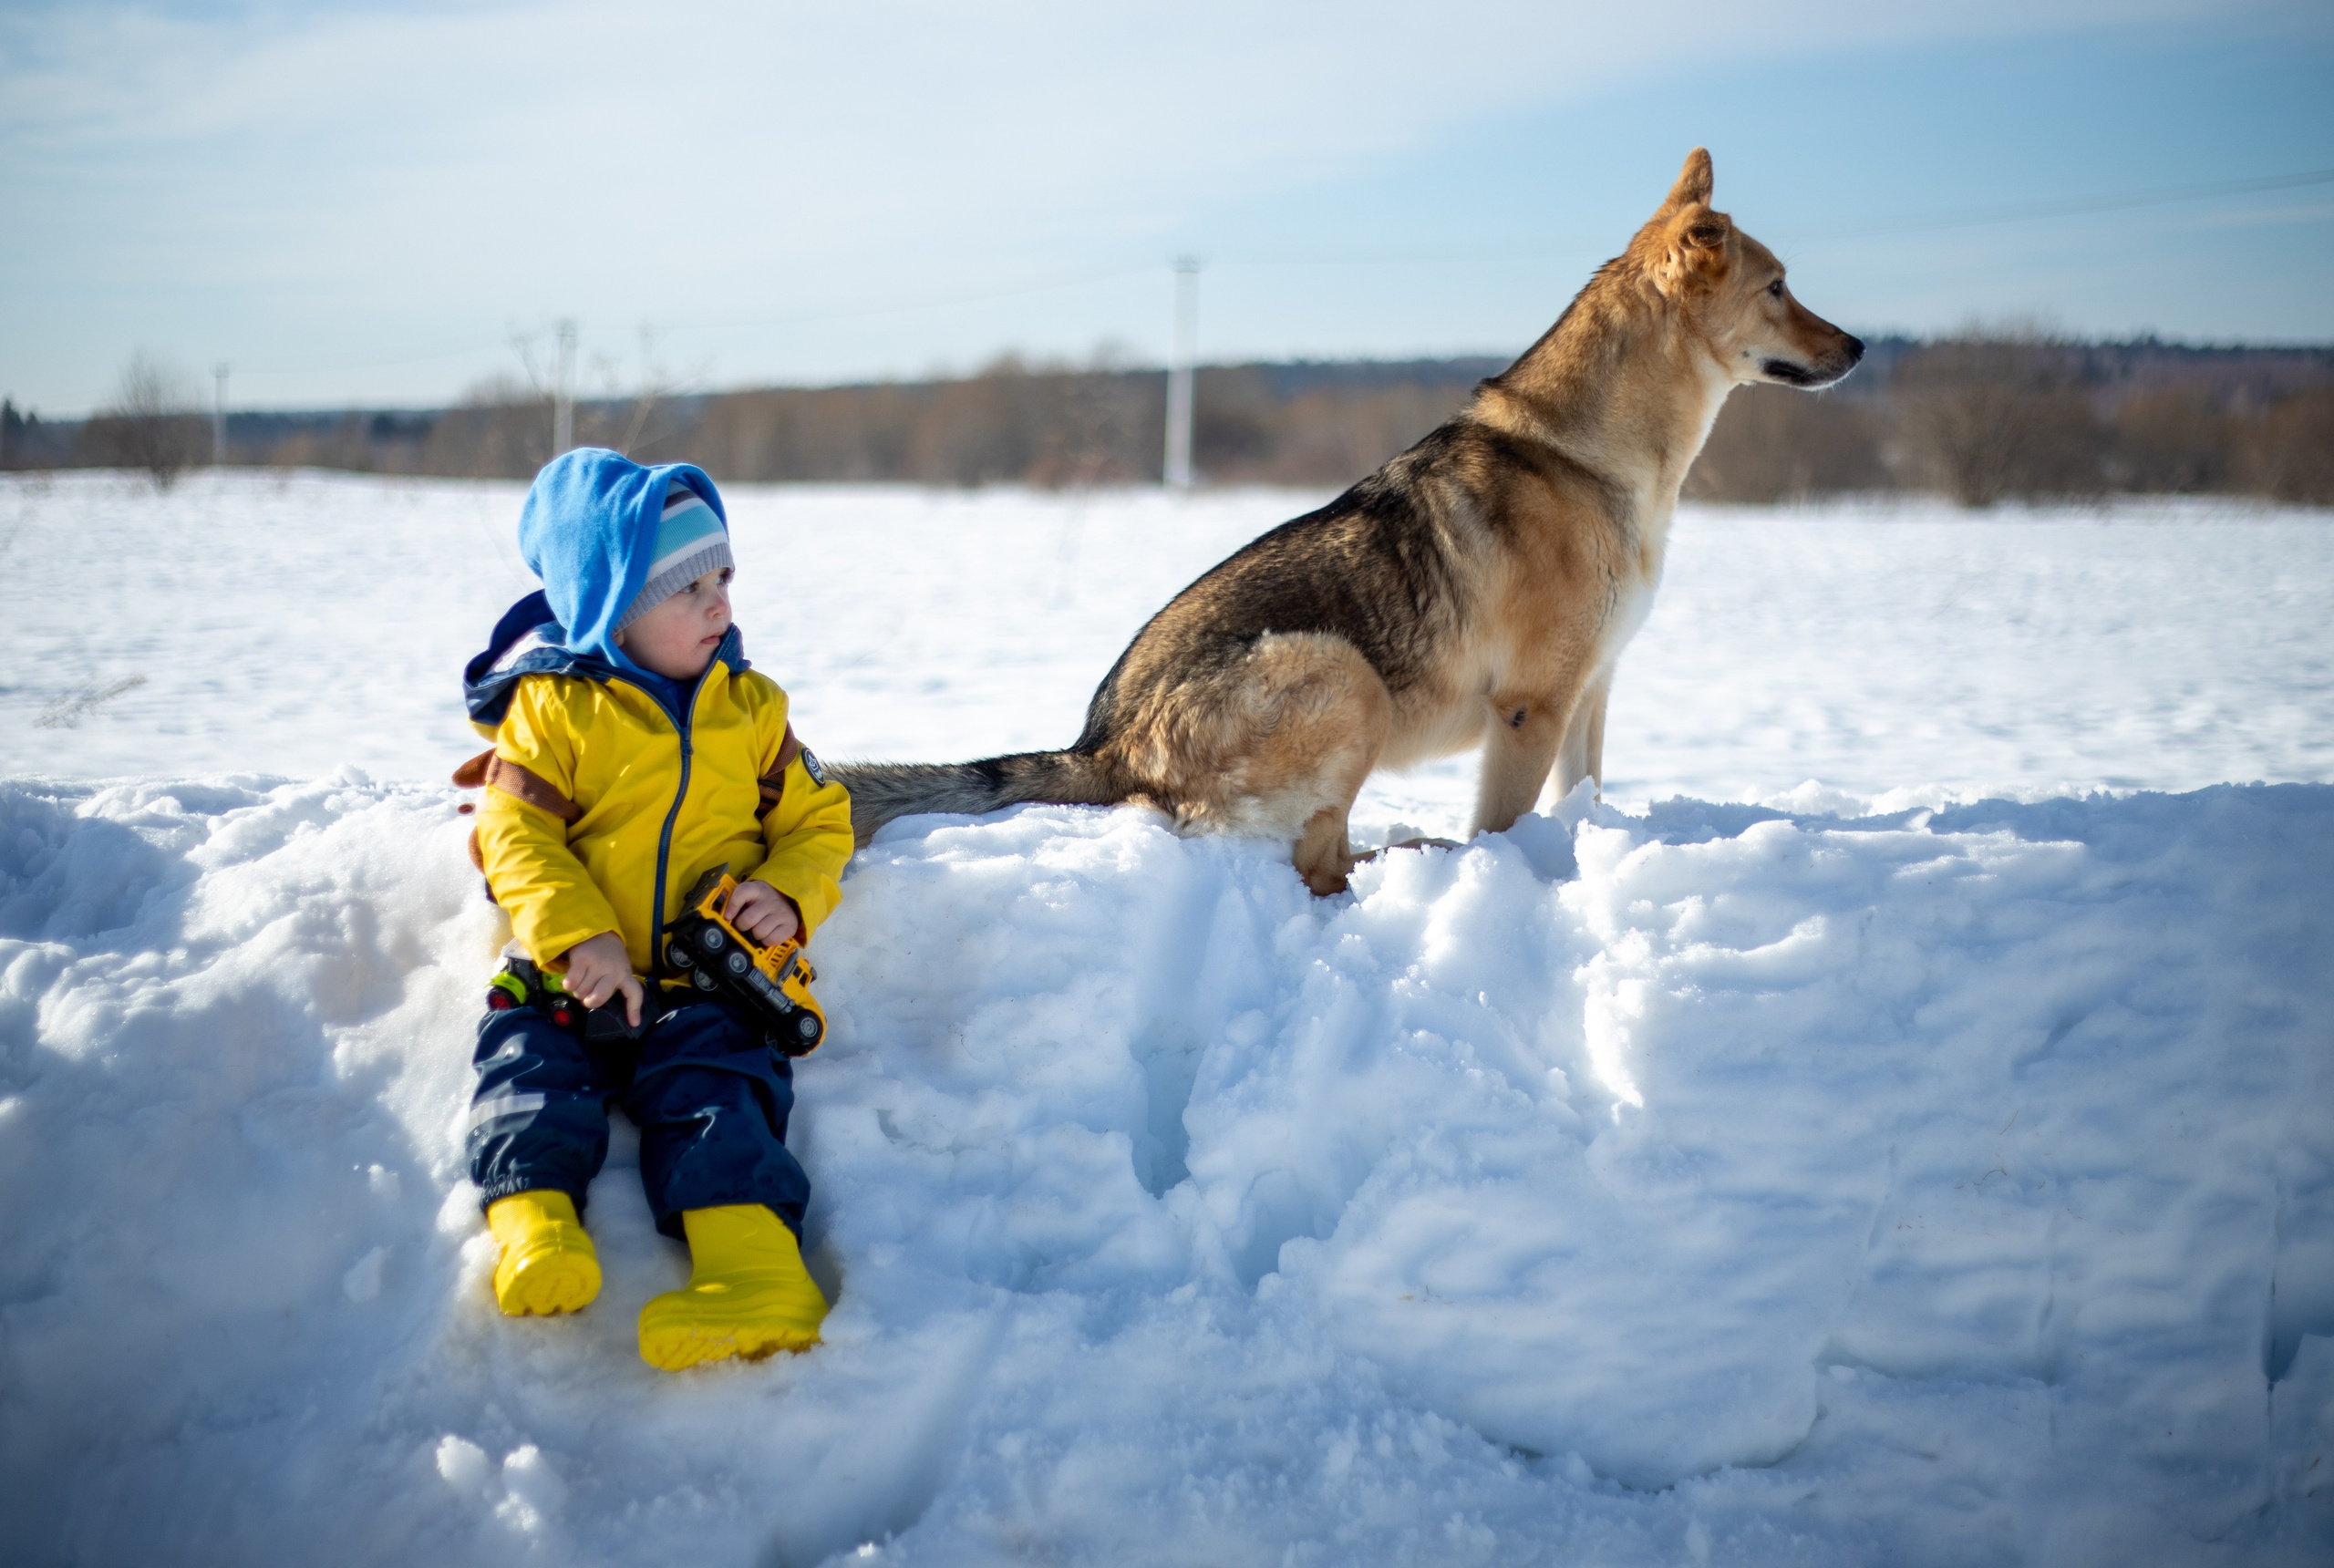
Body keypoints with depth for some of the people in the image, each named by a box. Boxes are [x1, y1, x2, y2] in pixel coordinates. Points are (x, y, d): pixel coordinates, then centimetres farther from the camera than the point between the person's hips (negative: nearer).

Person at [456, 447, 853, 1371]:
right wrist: (578, 935, -20)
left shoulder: (751, 707, 12)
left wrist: (790, 894, -7)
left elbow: (815, 819, 16)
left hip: (705, 982, -1)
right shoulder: (552, 706, 2)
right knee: (532, 1076, -23)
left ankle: (759, 1270, -36)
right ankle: (534, 1223, -35)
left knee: (714, 1095, -22)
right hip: (567, 976, 1)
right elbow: (517, 832, -5)